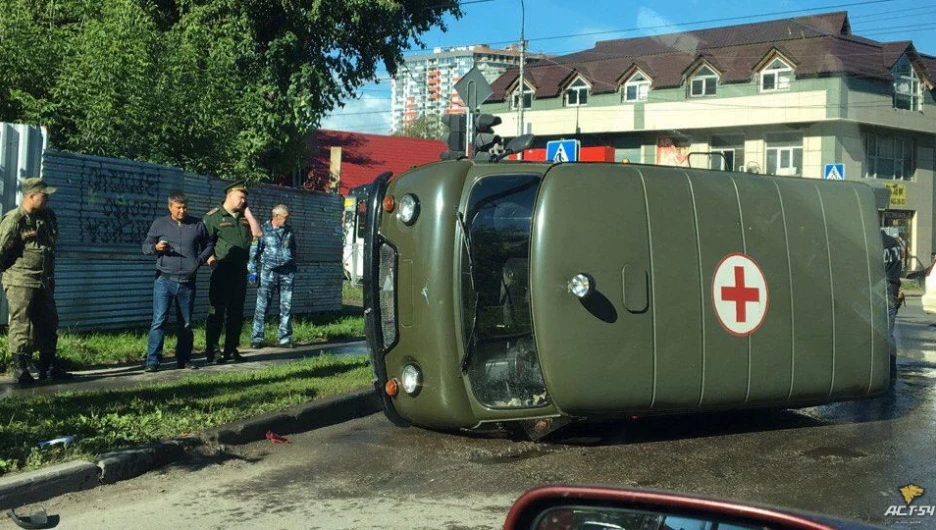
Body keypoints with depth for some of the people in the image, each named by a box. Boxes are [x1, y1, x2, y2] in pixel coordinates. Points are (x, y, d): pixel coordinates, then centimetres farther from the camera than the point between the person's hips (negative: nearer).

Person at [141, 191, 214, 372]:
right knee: (159, 320, -9)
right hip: (164, 280, -2)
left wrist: (200, 260, 2)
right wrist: (155, 247, -14)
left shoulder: (197, 225, 8)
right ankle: (153, 360, -7)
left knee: (185, 323, 10)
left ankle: (184, 359, 20)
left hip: (187, 282, 2)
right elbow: (145, 246, 7)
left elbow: (209, 246, 19)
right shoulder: (159, 224, 5)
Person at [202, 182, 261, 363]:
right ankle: (212, 351, -4)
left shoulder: (244, 217, 17)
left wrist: (247, 212, 5)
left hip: (240, 270, 6)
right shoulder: (214, 217, -1)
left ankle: (231, 349, 16)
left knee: (236, 311, 9)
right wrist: (212, 259, -18)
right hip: (222, 269, -6)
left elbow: (257, 233, 4)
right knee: (217, 311, -6)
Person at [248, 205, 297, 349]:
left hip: (287, 273, 4)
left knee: (286, 306, 4)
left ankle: (285, 338, 11)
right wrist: (252, 271, -2)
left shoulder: (289, 230, 12)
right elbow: (254, 251, 2)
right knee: (262, 306, -4)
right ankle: (256, 338, 1)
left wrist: (293, 268, 20)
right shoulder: (263, 230, -1)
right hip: (268, 271, -4)